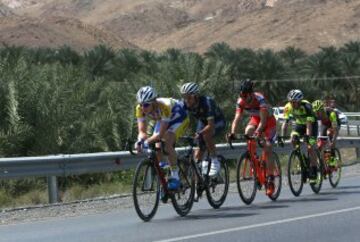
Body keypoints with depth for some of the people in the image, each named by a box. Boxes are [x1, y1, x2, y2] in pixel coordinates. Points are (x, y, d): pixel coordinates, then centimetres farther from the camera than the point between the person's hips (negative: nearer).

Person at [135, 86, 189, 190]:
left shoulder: (164, 106, -43)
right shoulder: (140, 109, -27)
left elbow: (161, 134, -43)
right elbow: (142, 131, -26)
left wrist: (147, 141, -57)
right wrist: (140, 141, -48)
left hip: (179, 117, -6)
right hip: (162, 119, 6)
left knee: (167, 144, -28)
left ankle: (175, 177, -19)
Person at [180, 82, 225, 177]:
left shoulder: (206, 102, -37)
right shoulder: (185, 104, -22)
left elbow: (211, 125, -43)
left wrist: (199, 134, -58)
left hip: (217, 122, -5)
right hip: (203, 122, 6)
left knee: (206, 134, -35)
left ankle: (215, 161, -21)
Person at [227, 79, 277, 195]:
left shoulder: (260, 99, -34)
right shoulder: (241, 101, -20)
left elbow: (263, 120, -40)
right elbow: (237, 118, -26)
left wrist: (258, 132, -56)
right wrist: (232, 133, -42)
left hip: (268, 120, -5)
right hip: (255, 118, 5)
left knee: (267, 149, -15)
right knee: (247, 132, -28)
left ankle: (270, 180, -11)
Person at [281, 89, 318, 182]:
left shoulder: (306, 106, -35)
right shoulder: (288, 107, -23)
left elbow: (309, 124, -40)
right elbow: (285, 122, -23)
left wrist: (307, 136, -51)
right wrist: (282, 136, -34)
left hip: (311, 124, -4)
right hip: (299, 124, 4)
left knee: (310, 147, -15)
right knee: (293, 140, -21)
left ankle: (313, 173, -9)